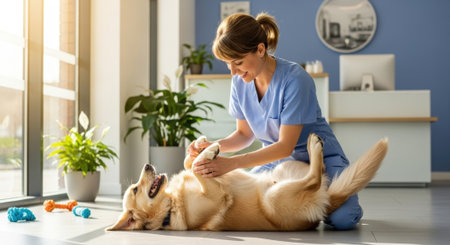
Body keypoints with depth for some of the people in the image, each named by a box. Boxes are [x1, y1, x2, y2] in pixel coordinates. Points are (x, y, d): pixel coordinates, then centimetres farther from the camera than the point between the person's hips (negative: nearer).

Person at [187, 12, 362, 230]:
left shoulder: (295, 79, -25)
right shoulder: (240, 82, -5)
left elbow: (285, 146, -25)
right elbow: (245, 134, 5)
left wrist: (231, 163, -31)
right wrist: (214, 146, -15)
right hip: (276, 159, 6)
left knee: (342, 218, -30)